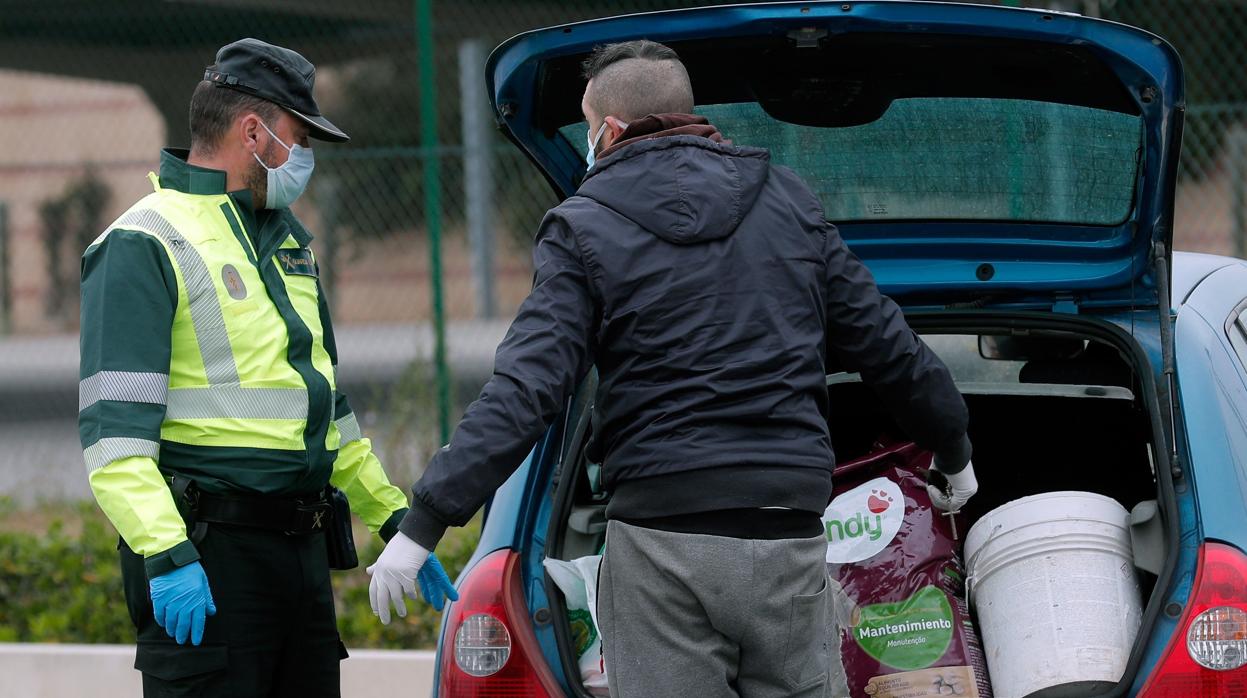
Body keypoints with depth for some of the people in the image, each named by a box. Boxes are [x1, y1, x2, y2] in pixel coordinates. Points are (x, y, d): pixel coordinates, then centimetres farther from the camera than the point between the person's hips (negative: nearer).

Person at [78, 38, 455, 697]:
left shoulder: (288, 241, 20)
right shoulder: (144, 245, -9)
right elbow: (113, 434, -16)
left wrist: (394, 520, 25)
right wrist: (166, 556, -25)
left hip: (303, 548, 9)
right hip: (207, 556, -9)